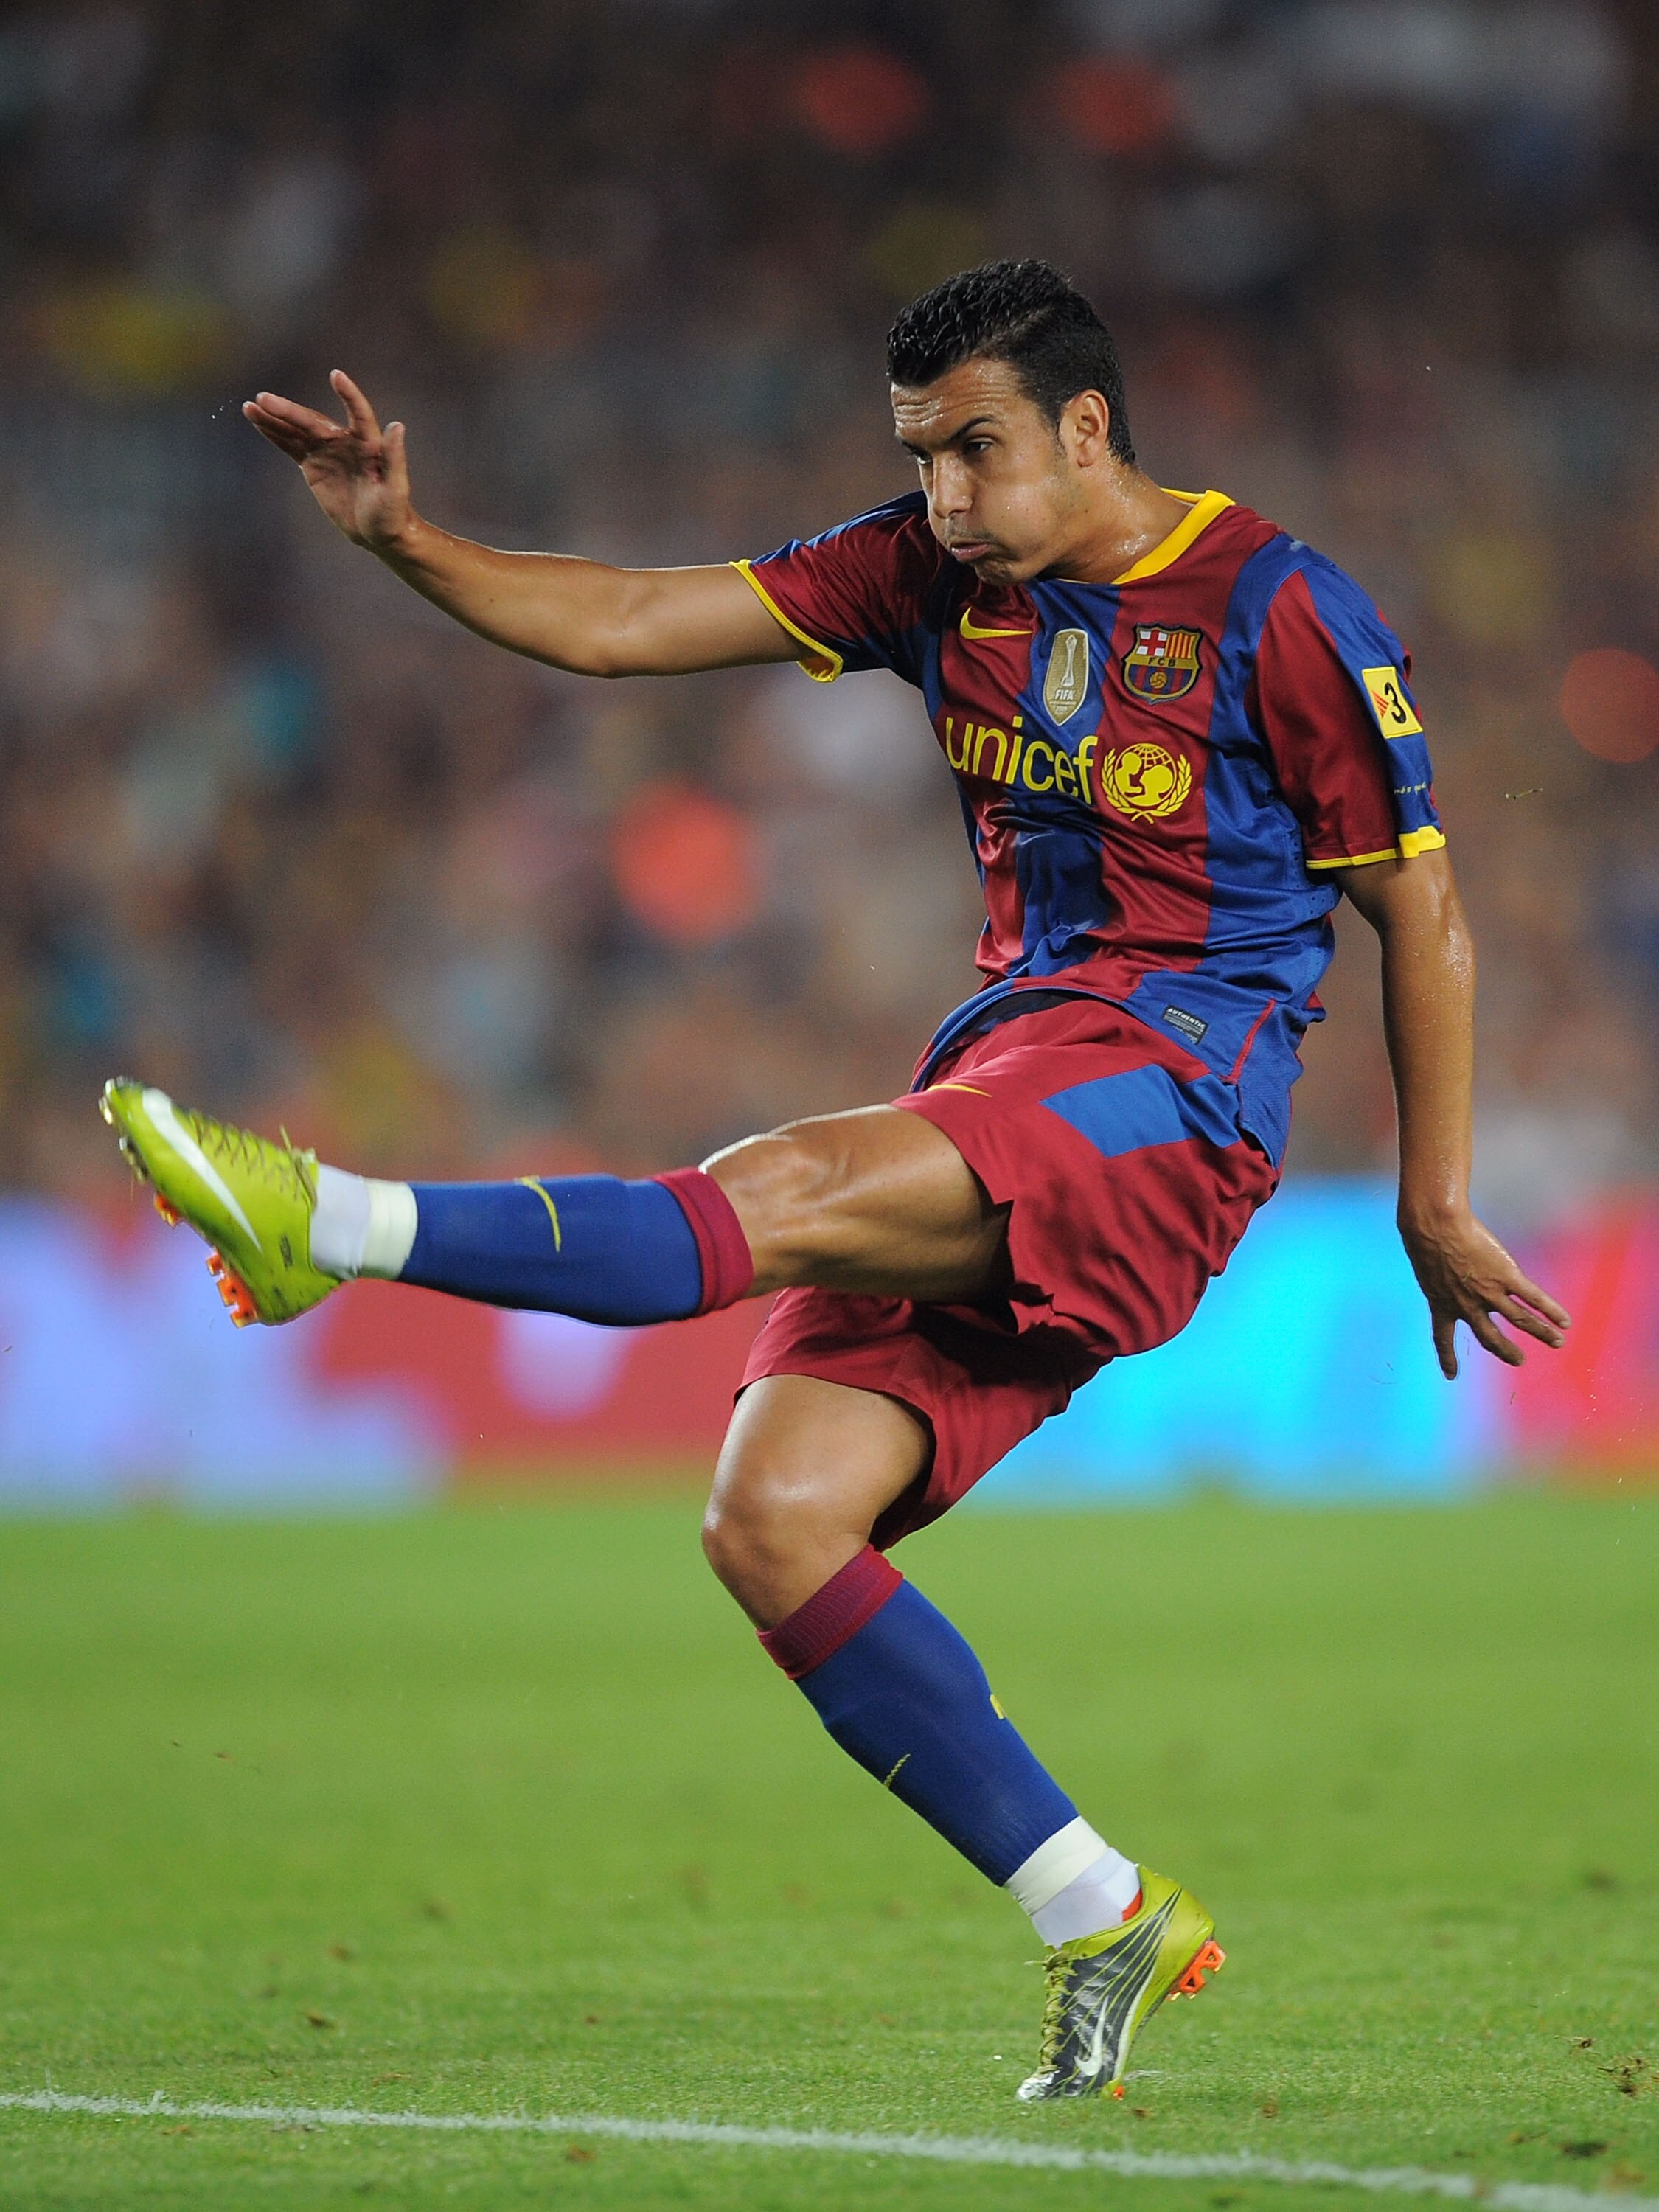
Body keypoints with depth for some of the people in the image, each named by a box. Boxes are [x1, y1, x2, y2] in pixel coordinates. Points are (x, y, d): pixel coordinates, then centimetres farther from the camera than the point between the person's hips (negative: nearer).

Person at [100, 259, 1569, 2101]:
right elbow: (623, 626, 5)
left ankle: (342, 1230, -40)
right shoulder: (932, 575, 11)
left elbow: (1421, 915, 2)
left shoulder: (1282, 614, -4)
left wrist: (1435, 1211, 4)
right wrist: (405, 542, -10)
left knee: (788, 1194, -32)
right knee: (772, 1521, -10)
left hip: (1181, 1070, -7)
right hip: (1004, 1060, 7)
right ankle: (1099, 1919, -5)